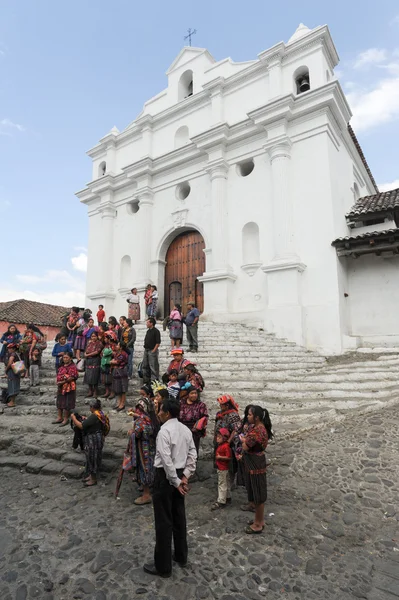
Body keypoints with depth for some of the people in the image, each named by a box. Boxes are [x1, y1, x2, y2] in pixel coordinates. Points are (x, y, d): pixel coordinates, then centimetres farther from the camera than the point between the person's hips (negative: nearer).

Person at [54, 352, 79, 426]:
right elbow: (58, 374, 20)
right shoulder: (62, 366, 11)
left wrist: (62, 382, -21)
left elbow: (72, 377, -22)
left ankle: (66, 419, 14)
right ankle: (60, 418, 30)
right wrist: (58, 382, 2)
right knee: (59, 403, 16)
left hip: (68, 388, -9)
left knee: (66, 404, 1)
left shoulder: (72, 367, -15)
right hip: (61, 387, 9)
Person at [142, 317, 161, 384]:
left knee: (153, 366, -4)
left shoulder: (156, 331, -12)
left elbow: (158, 342, -16)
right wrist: (145, 348, 10)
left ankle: (154, 380, 4)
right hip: (146, 350, 9)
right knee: (145, 365, 15)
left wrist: (153, 350, -17)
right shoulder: (148, 331, 13)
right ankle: (146, 379, 26)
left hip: (152, 351, -9)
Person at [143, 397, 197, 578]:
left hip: (166, 476, -8)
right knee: (179, 516, 21)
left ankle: (163, 566, 19)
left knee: (163, 521, 5)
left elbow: (166, 460, -24)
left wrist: (176, 482, -15)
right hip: (179, 475, 8)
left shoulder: (164, 431, -20)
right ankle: (181, 556, 37)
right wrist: (185, 477, 2)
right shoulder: (186, 429, 4)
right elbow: (193, 455, 4)